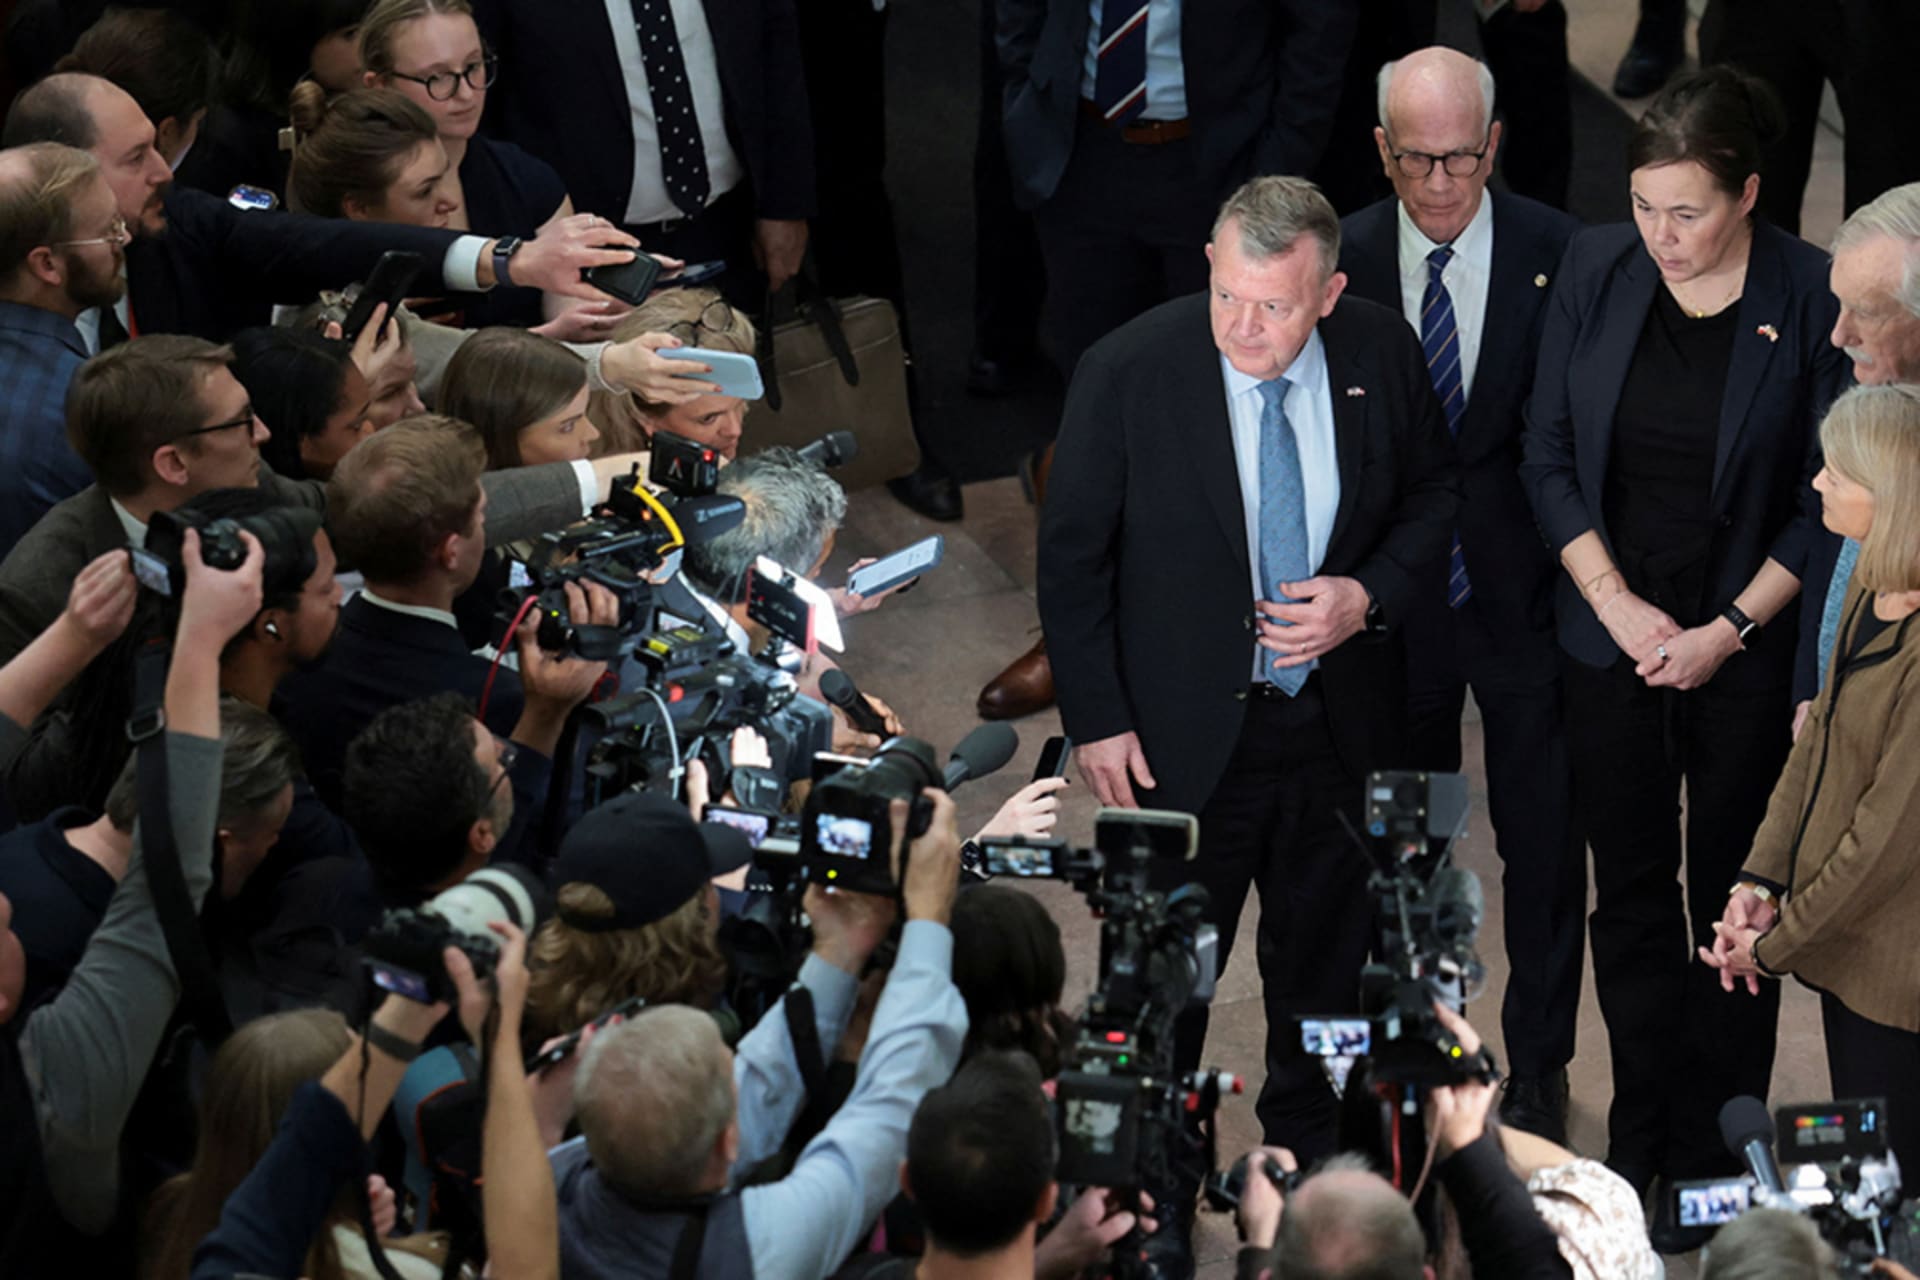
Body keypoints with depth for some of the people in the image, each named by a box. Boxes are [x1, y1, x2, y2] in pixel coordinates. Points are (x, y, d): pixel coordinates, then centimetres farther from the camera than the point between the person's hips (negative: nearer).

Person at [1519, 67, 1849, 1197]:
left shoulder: (1813, 299, -13)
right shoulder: (1597, 271, -4)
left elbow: (1827, 501, -8)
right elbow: (1550, 456, 2)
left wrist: (1731, 630, -12)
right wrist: (1618, 605, -7)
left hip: (1749, 653, -3)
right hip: (1613, 638, 3)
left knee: (1733, 905, 7)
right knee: (1630, 893, 11)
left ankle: (1719, 1148, 22)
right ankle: (1642, 1134, 25)